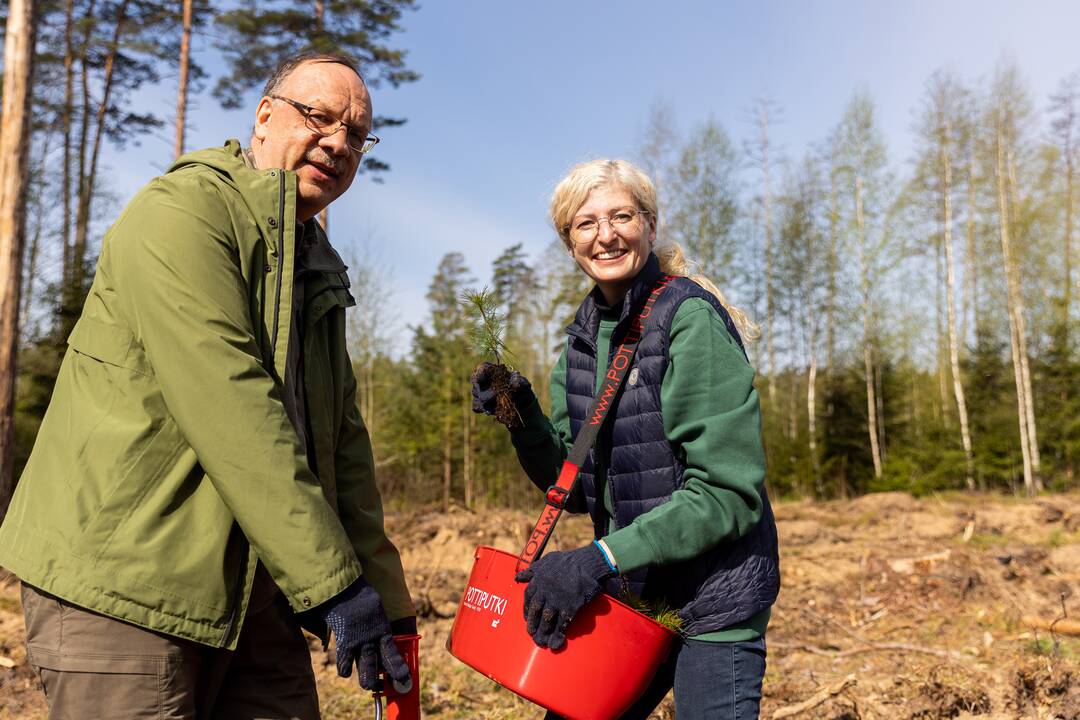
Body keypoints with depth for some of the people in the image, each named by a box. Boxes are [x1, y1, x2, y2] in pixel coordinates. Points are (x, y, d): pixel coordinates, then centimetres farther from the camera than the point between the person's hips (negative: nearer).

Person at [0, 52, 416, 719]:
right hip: (122, 580, -7)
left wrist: (386, 596, 5)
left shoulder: (318, 268, 15)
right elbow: (228, 410, -22)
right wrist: (332, 582, -22)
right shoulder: (183, 211, -11)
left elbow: (343, 436, 11)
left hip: (252, 589, 8)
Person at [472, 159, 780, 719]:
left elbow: (730, 493, -21)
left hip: (710, 602, -6)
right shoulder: (583, 337, 4)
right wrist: (522, 419, -11)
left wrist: (599, 560, -26)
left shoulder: (691, 319, -17)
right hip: (629, 595, 7)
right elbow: (576, 489, 6)